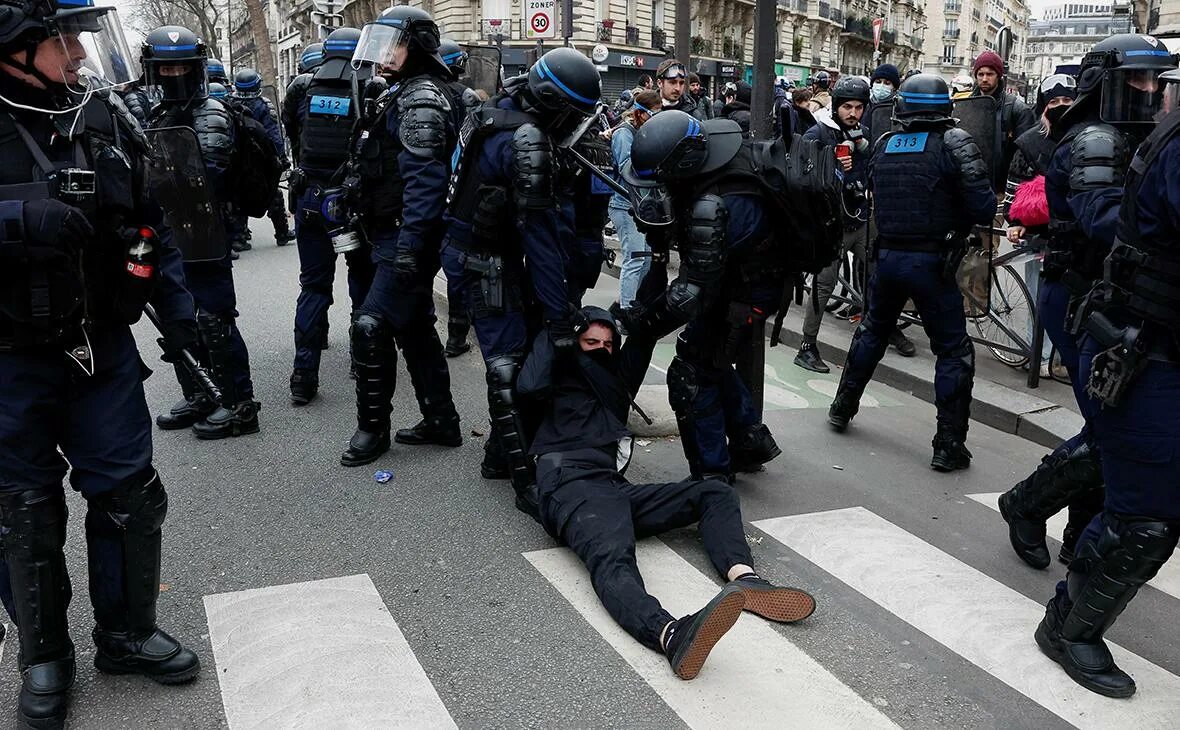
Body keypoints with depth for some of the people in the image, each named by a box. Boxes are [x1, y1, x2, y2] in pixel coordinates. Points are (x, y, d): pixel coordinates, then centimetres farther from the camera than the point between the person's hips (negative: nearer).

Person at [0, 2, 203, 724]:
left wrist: (175, 305, 4)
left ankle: (127, 632, 28)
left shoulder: (105, 116, 1)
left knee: (130, 493, 9)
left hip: (104, 345, 3)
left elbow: (148, 221, 10)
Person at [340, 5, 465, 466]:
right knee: (415, 328, 15)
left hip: (406, 238, -11)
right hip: (400, 238, 11)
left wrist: (409, 245, -28)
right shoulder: (406, 93, 19)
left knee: (370, 327, -9)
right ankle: (441, 421, 24)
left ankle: (373, 428, 4)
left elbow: (424, 178, -24)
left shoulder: (421, 97, -13)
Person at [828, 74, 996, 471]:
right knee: (953, 351, 5)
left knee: (872, 330, 25)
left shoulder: (884, 145, 4)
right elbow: (984, 208, -13)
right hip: (932, 261, -5)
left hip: (887, 256, 5)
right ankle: (949, 445, 5)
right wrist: (957, 217, 6)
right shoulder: (954, 145, -9)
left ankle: (842, 407, 37)